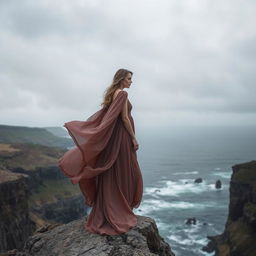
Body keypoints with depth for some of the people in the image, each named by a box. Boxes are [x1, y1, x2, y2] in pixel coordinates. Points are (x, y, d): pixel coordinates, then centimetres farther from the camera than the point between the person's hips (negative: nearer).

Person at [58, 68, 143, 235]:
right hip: (122, 137, -9)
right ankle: (120, 215, 7)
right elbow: (124, 118, -18)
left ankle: (107, 213, 18)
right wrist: (134, 138, -14)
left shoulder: (112, 93, 17)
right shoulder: (122, 94, -12)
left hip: (112, 137, 9)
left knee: (111, 174, 11)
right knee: (124, 175, -1)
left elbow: (101, 115, 12)